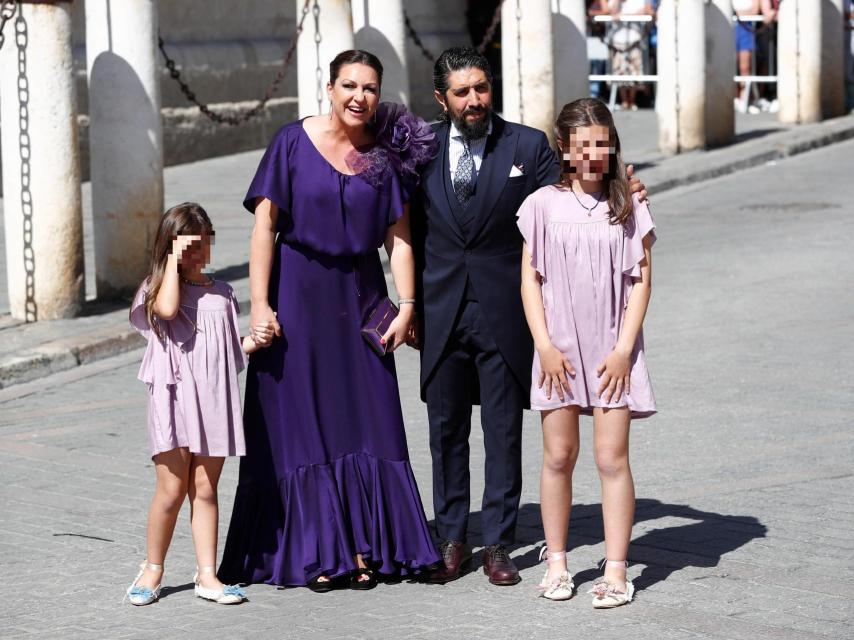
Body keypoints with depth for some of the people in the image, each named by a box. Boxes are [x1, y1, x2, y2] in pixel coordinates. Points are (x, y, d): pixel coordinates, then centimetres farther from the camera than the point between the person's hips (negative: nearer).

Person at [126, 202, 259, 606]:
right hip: (174, 398, -3)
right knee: (171, 490, -3)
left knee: (205, 491, 5)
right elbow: (168, 309, -22)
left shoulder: (221, 294, 15)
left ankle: (207, 575, 8)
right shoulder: (159, 287, 2)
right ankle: (152, 570, 12)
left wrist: (254, 341, 1)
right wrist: (174, 259, -14)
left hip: (214, 402, 3)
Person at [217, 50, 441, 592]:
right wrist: (260, 303, -13)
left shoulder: (386, 154, 3)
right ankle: (312, 553, 7)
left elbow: (399, 237, 2)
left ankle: (360, 549, 8)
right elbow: (265, 225, -7)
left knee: (363, 421, 1)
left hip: (360, 300, 2)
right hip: (298, 295, -2)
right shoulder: (294, 142, -5)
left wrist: (407, 307, -6)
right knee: (301, 422, 1)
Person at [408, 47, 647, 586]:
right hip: (441, 314, 2)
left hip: (504, 314, -2)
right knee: (446, 430, 9)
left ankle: (499, 545, 11)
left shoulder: (528, 146, 0)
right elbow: (411, 233, 10)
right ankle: (453, 542, 19)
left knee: (504, 434, 3)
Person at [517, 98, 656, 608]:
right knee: (559, 456, 6)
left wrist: (624, 349, -7)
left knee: (612, 458, -3)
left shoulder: (629, 207, 1)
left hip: (612, 350, -1)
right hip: (559, 349, 1)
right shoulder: (543, 205, 1)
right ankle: (557, 562, 16)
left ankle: (616, 571, -1)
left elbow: (641, 281, 0)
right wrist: (545, 345, -6)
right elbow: (530, 279, 2)